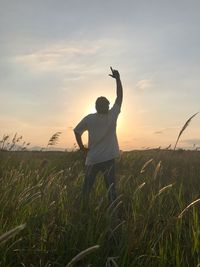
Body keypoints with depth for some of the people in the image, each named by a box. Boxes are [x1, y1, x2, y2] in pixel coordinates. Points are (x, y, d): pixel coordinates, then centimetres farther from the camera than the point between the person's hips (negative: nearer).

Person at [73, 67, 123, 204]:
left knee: (87, 188, 10)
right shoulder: (113, 115, -4)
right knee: (111, 188, 4)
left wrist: (81, 147, 8)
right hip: (109, 158, 0)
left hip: (93, 159, 1)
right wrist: (117, 78, 9)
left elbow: (77, 131, -2)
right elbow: (120, 96, 4)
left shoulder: (89, 119, -3)